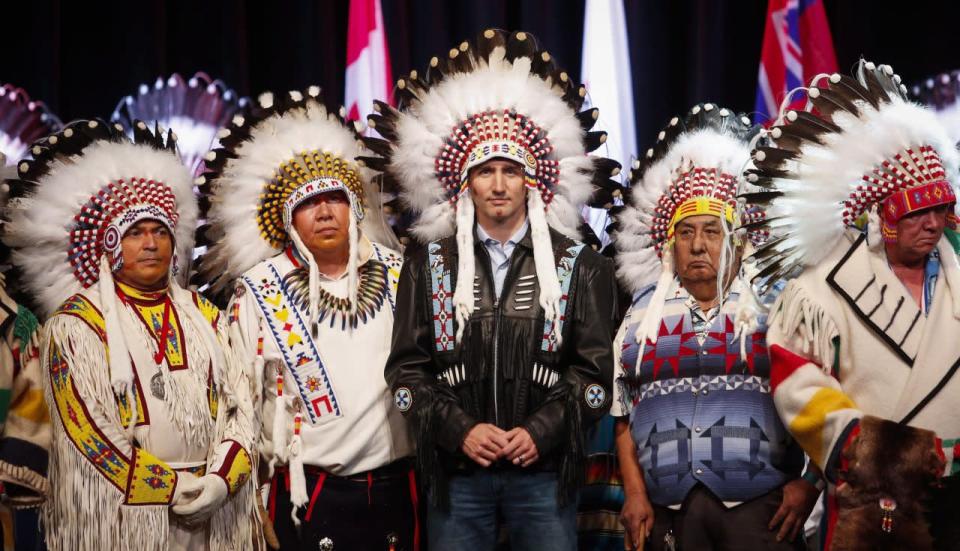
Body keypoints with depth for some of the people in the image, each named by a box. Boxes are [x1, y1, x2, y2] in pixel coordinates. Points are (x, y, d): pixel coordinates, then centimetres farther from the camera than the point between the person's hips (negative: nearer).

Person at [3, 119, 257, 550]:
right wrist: (169, 487, -13)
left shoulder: (202, 315, 11)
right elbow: (85, 426, -10)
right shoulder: (76, 323, -3)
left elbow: (238, 403, 6)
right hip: (123, 513, -4)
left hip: (212, 511, 4)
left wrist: (223, 477, -10)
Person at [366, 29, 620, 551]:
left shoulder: (578, 266, 5)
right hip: (456, 471, 0)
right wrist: (460, 430, -12)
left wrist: (540, 432, -13)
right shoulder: (428, 263, 6)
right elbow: (407, 368, 2)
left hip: (545, 470, 0)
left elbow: (593, 370, 1)